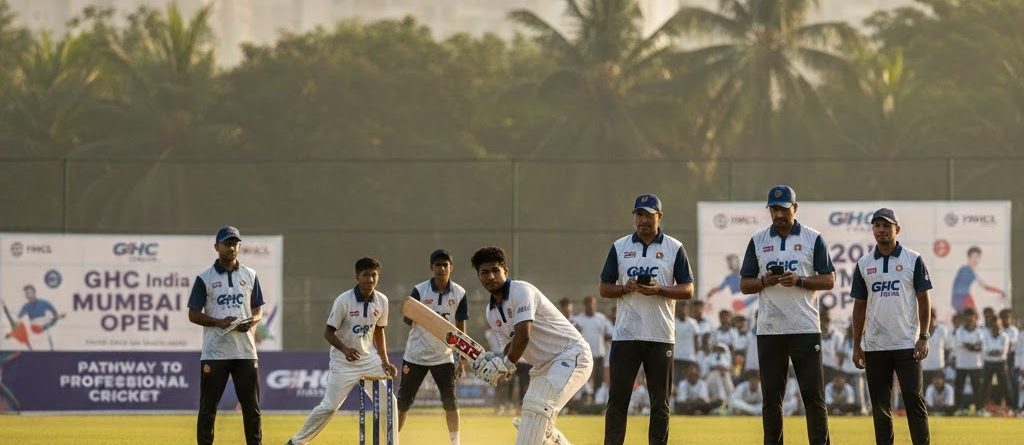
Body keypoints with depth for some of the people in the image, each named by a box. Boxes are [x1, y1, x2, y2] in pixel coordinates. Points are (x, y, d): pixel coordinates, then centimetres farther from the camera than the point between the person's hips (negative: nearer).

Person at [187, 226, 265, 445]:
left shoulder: (250, 276, 10)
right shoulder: (205, 278, 0)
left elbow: (258, 310, 15)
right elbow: (193, 315, -1)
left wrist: (252, 321, -8)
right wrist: (219, 322, -17)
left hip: (245, 351, 3)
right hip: (214, 352, -3)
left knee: (252, 407, 4)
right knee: (208, 408, -1)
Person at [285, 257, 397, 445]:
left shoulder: (382, 301, -3)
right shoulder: (344, 301, -17)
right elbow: (328, 332, -12)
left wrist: (385, 361, 4)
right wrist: (345, 349, -30)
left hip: (369, 359, 5)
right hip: (343, 362, -5)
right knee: (329, 406, -7)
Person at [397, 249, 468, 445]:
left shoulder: (459, 294, -5)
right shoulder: (419, 291, -10)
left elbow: (460, 329, 1)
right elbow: (408, 321, -9)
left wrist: (463, 360, 0)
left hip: (444, 356, 1)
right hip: (416, 355, -1)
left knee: (450, 402, -5)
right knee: (403, 401, 2)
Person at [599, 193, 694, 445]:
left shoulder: (674, 248, 4)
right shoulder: (619, 247, 9)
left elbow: (688, 290, 0)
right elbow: (604, 289, 9)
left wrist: (658, 290, -16)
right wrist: (625, 288, -12)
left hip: (660, 337, -1)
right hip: (625, 336, 1)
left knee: (660, 402, 3)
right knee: (617, 398, -2)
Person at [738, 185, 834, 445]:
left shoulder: (813, 239, 4)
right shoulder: (758, 241, 10)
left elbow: (829, 280, 1)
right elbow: (745, 285, 10)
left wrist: (799, 281, -15)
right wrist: (765, 281, -11)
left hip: (805, 329, -2)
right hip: (769, 332, 2)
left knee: (813, 394, -5)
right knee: (771, 397, 5)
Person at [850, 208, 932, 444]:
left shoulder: (913, 260, 1)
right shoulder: (864, 264, 9)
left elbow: (924, 300, 1)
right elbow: (859, 307, 12)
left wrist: (923, 338, -7)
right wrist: (856, 345, 9)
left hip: (907, 345, -3)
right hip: (875, 346, 3)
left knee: (914, 398, -7)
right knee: (880, 405, 5)